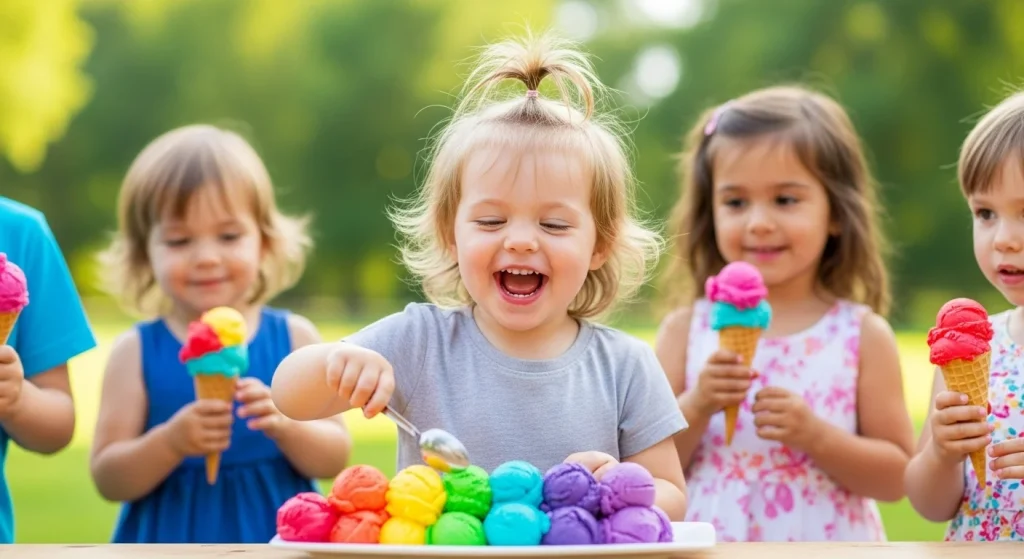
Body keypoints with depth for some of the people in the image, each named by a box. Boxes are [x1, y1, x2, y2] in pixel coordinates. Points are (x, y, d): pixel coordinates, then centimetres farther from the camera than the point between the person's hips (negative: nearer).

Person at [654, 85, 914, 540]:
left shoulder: (863, 335, -6)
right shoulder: (686, 329, -3)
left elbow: (896, 477, -5)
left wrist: (814, 435, -17)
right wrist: (696, 406, -18)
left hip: (828, 542, 0)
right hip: (712, 541, 1)